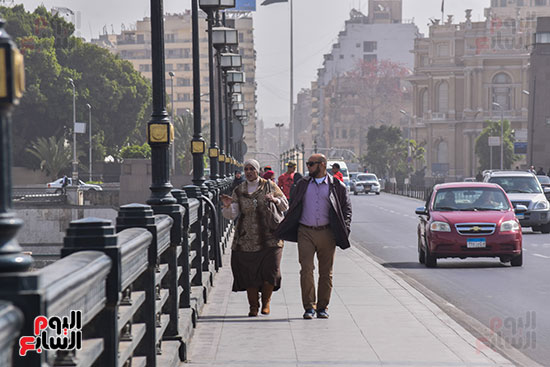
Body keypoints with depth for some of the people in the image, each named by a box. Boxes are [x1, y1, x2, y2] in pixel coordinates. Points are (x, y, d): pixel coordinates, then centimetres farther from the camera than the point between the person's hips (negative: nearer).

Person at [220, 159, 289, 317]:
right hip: (246, 240, 1)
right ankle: (253, 306, 12)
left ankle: (266, 302, 16)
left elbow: (285, 205, 9)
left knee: (270, 271, -7)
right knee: (249, 273, -1)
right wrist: (228, 206, -21)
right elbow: (232, 215, 1)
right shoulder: (239, 191, 7)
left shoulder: (270, 186, 6)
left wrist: (275, 200, -12)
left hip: (269, 238, -1)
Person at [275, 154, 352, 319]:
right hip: (305, 233, 1)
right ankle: (309, 307, -6)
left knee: (326, 272, 4)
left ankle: (322, 307, 14)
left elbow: (347, 209, 9)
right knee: (306, 269, -10)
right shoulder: (302, 184, 12)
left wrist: (344, 231, -3)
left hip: (327, 233, -1)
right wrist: (283, 230, 10)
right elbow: (293, 208, 17)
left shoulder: (337, 186, 5)